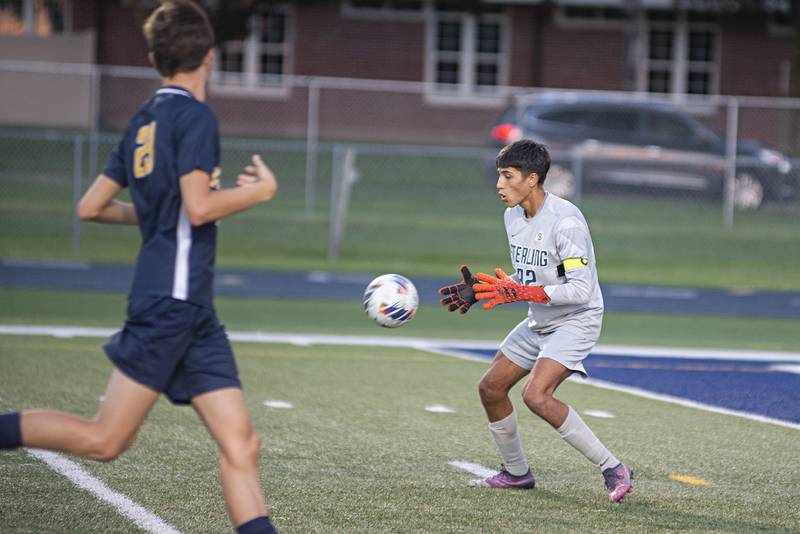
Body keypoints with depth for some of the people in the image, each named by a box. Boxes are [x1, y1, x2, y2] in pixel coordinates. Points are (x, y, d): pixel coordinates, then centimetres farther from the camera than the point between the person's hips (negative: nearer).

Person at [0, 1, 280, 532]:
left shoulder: (144, 121, 16)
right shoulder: (195, 115, -8)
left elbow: (91, 207, 17)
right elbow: (199, 207, -18)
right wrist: (261, 190, -3)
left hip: (194, 312, 9)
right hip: (172, 300, -9)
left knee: (241, 445, 0)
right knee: (104, 440, -8)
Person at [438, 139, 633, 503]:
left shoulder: (565, 221, -25)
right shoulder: (513, 216, 3)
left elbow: (581, 290, -27)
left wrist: (520, 293, -30)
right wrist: (481, 290, 1)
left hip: (576, 321, -9)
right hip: (538, 322, 9)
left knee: (536, 395, -26)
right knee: (491, 388, 11)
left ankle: (613, 469, -17)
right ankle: (516, 473, 29)